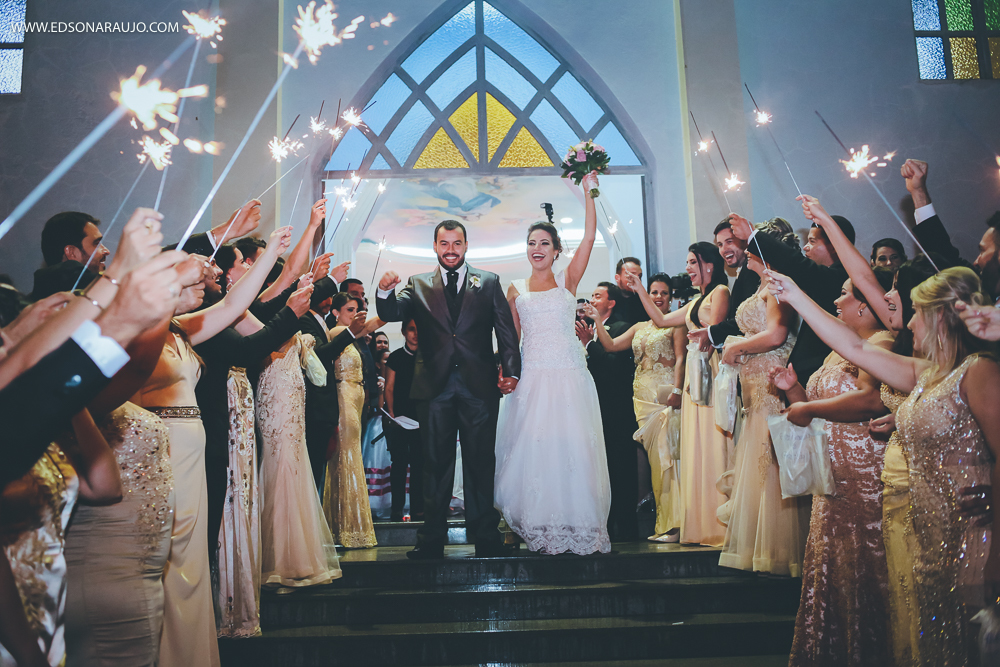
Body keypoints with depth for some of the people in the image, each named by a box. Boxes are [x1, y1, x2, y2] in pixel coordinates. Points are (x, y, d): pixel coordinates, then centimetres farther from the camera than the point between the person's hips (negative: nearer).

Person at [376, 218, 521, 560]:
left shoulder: (488, 282, 9)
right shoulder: (418, 285, 11)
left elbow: (506, 330, 3)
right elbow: (391, 314, -3)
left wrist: (511, 370, -11)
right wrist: (385, 291, -25)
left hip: (479, 386, 0)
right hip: (435, 387, 1)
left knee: (480, 462, 6)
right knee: (435, 464, 7)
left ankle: (485, 537, 16)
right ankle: (432, 540, 14)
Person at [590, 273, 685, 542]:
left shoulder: (676, 324, 4)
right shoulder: (639, 328, 21)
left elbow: (680, 358, -6)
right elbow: (611, 346, 13)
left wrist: (676, 390, -18)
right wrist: (598, 320, 3)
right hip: (643, 396, 6)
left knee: (665, 452, -12)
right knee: (653, 455, 5)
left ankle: (673, 523, -9)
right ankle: (662, 520, 9)